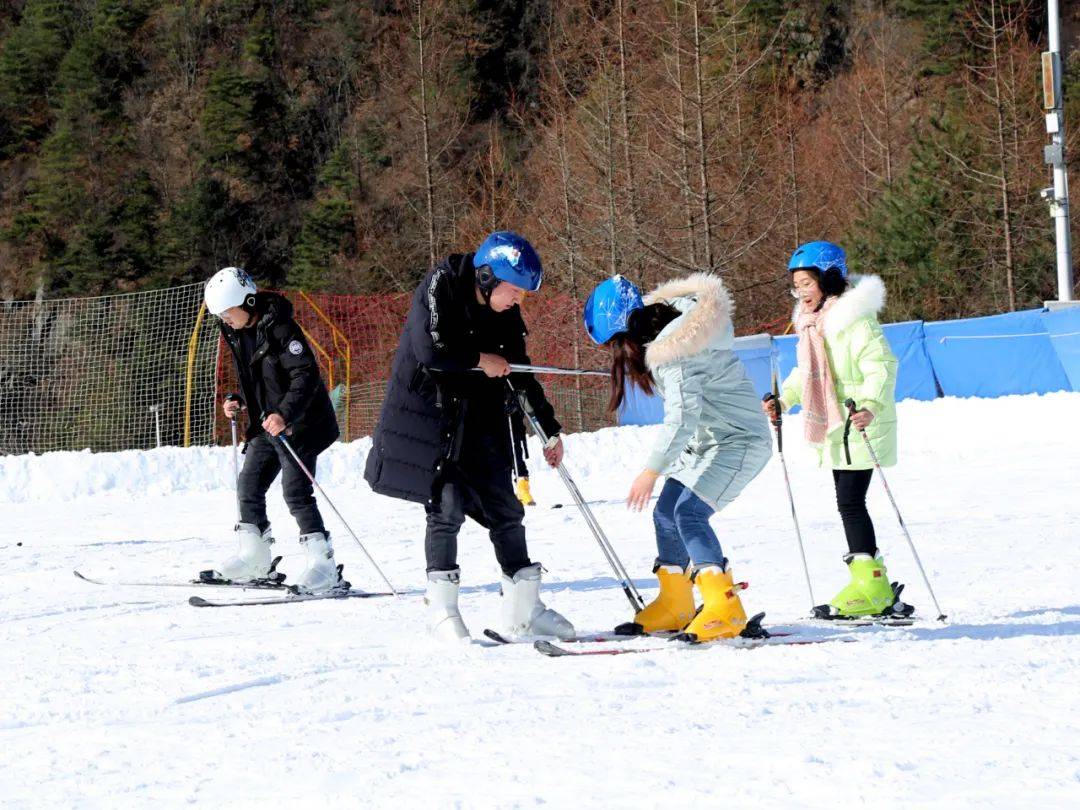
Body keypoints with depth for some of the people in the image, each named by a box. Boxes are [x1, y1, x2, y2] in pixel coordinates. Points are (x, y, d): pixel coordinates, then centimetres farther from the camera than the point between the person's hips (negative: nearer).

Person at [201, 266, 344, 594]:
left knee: (296, 491, -14)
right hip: (266, 424, 9)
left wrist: (285, 414, -35)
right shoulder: (239, 333, 8)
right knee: (248, 486, 10)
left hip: (298, 423, -9)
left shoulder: (279, 328, -19)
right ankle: (254, 561, 21)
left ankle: (323, 565, -13)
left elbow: (306, 376, -25)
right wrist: (238, 401, 6)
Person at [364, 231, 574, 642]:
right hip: (429, 416, -6)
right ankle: (442, 609, -3)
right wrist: (481, 360, -13)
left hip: (479, 419, 6)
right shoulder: (440, 288, -14)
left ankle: (522, 609, 10)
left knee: (505, 508, 4)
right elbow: (430, 350, -26)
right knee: (447, 506, -13)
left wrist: (549, 429, 16)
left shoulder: (505, 314, 6)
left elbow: (520, 374, 15)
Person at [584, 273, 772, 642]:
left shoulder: (674, 352, -27)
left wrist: (651, 470, -27)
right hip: (706, 439, 10)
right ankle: (674, 605, 20)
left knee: (690, 512, -23)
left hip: (739, 440, -10)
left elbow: (682, 417, -31)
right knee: (666, 513, 9)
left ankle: (725, 608, -25)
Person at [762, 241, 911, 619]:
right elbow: (807, 371, 24)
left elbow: (881, 366, -22)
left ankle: (870, 585, -10)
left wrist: (871, 406, -36)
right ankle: (874, 589, 15)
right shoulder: (810, 322, 13)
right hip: (833, 430, 10)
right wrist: (783, 398, 10)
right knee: (848, 503, 10)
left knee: (850, 502, -13)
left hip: (861, 425, -10)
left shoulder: (854, 318, -16)